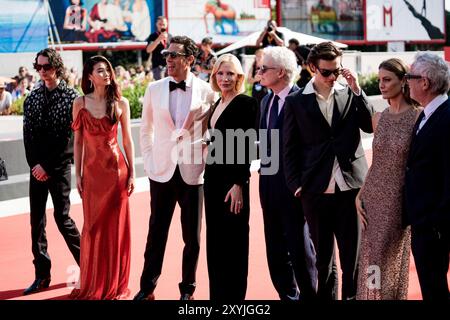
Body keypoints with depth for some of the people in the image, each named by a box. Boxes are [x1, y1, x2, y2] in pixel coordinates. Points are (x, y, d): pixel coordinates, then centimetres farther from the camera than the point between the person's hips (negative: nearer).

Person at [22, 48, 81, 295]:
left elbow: (69, 137, -9)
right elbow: (28, 135, 7)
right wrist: (35, 165, -5)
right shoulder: (32, 99, 9)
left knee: (62, 218, -4)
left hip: (59, 167, -4)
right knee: (37, 221, 4)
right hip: (36, 169, 5)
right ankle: (42, 275, 11)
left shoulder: (71, 97, -4)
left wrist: (47, 165, -12)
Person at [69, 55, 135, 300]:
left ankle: (115, 284, 16)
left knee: (116, 225, 4)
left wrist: (131, 173, 0)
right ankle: (92, 283, 17)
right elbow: (78, 141, 5)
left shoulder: (120, 103, 1)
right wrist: (78, 174, 1)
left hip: (116, 168, 0)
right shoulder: (80, 103, 2)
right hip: (92, 169, 0)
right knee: (93, 226, 4)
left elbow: (127, 140, 4)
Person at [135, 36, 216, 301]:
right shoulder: (154, 89, 4)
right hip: (162, 172, 1)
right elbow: (146, 130, 12)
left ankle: (188, 289, 21)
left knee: (192, 236, 8)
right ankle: (147, 288, 17)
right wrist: (149, 161, 5)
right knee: (156, 232, 6)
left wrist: (207, 163, -4)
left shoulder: (206, 91, -3)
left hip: (193, 172, -1)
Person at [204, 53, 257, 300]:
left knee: (233, 242, -1)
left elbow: (246, 146, -15)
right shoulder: (218, 104, 13)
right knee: (214, 241, 12)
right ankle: (216, 294, 21)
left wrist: (239, 184, -19)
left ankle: (233, 295, 8)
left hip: (232, 179, -8)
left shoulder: (245, 103, -11)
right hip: (213, 177, 8)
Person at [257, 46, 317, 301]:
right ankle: (288, 294, 26)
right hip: (270, 183, 8)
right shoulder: (266, 101, 12)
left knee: (300, 246, 3)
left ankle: (309, 294, 16)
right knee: (275, 248, 14)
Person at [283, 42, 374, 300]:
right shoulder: (296, 102, 4)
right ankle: (327, 296, 22)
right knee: (323, 257, 11)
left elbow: (372, 126, -3)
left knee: (354, 254, 2)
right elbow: (290, 148, 5)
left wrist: (357, 90, -8)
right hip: (316, 189, 0)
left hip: (350, 186, 0)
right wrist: (296, 184, -2)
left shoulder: (351, 94, 7)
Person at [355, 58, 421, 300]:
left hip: (400, 200, -4)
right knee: (371, 259, 8)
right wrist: (359, 195, 5)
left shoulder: (418, 116, -9)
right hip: (373, 198, 5)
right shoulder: (378, 118, 6)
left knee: (392, 260, 4)